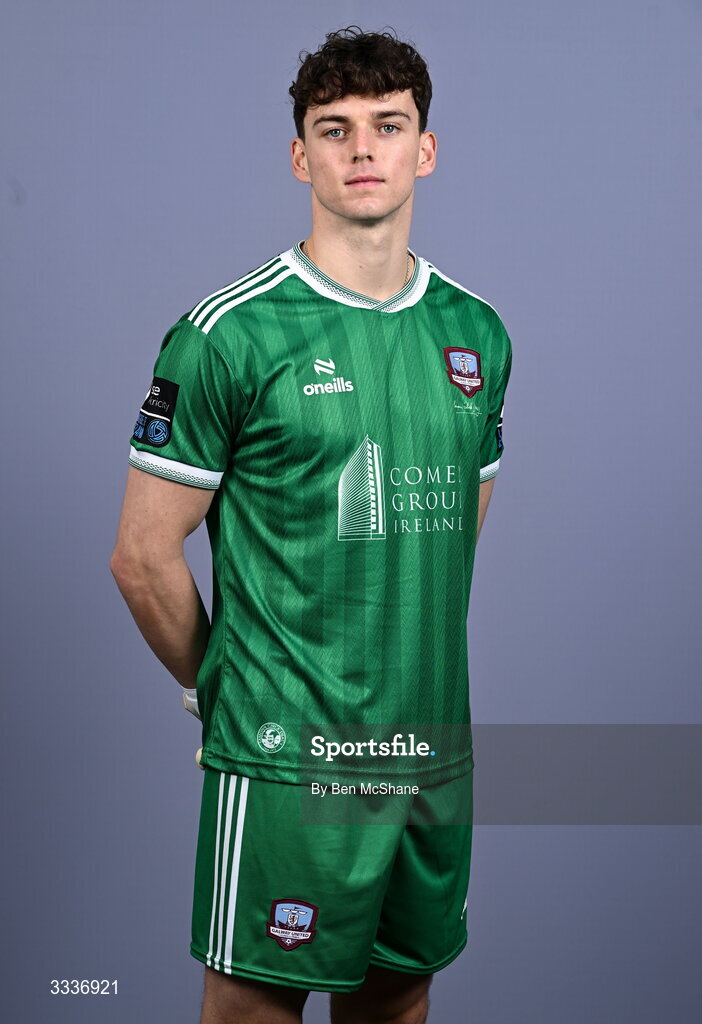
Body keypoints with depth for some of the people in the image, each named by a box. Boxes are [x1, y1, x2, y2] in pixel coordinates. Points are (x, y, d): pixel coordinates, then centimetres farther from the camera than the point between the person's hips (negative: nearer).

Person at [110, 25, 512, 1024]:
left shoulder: (476, 331, 7)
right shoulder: (231, 333, -11)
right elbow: (144, 554, -7)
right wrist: (226, 688, 2)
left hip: (435, 749, 5)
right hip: (285, 757, -5)